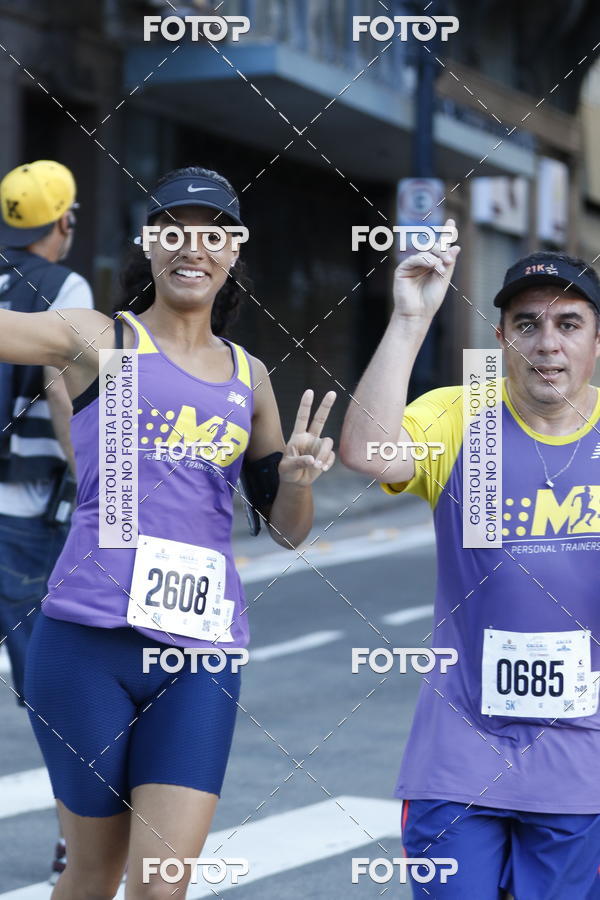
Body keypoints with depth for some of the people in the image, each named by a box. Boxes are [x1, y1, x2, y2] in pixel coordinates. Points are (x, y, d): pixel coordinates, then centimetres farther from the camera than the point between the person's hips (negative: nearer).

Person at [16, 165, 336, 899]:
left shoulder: (249, 376, 15)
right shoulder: (97, 340, 4)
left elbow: (288, 529, 18)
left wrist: (298, 473, -2)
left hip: (201, 650, 3)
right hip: (89, 637, -3)